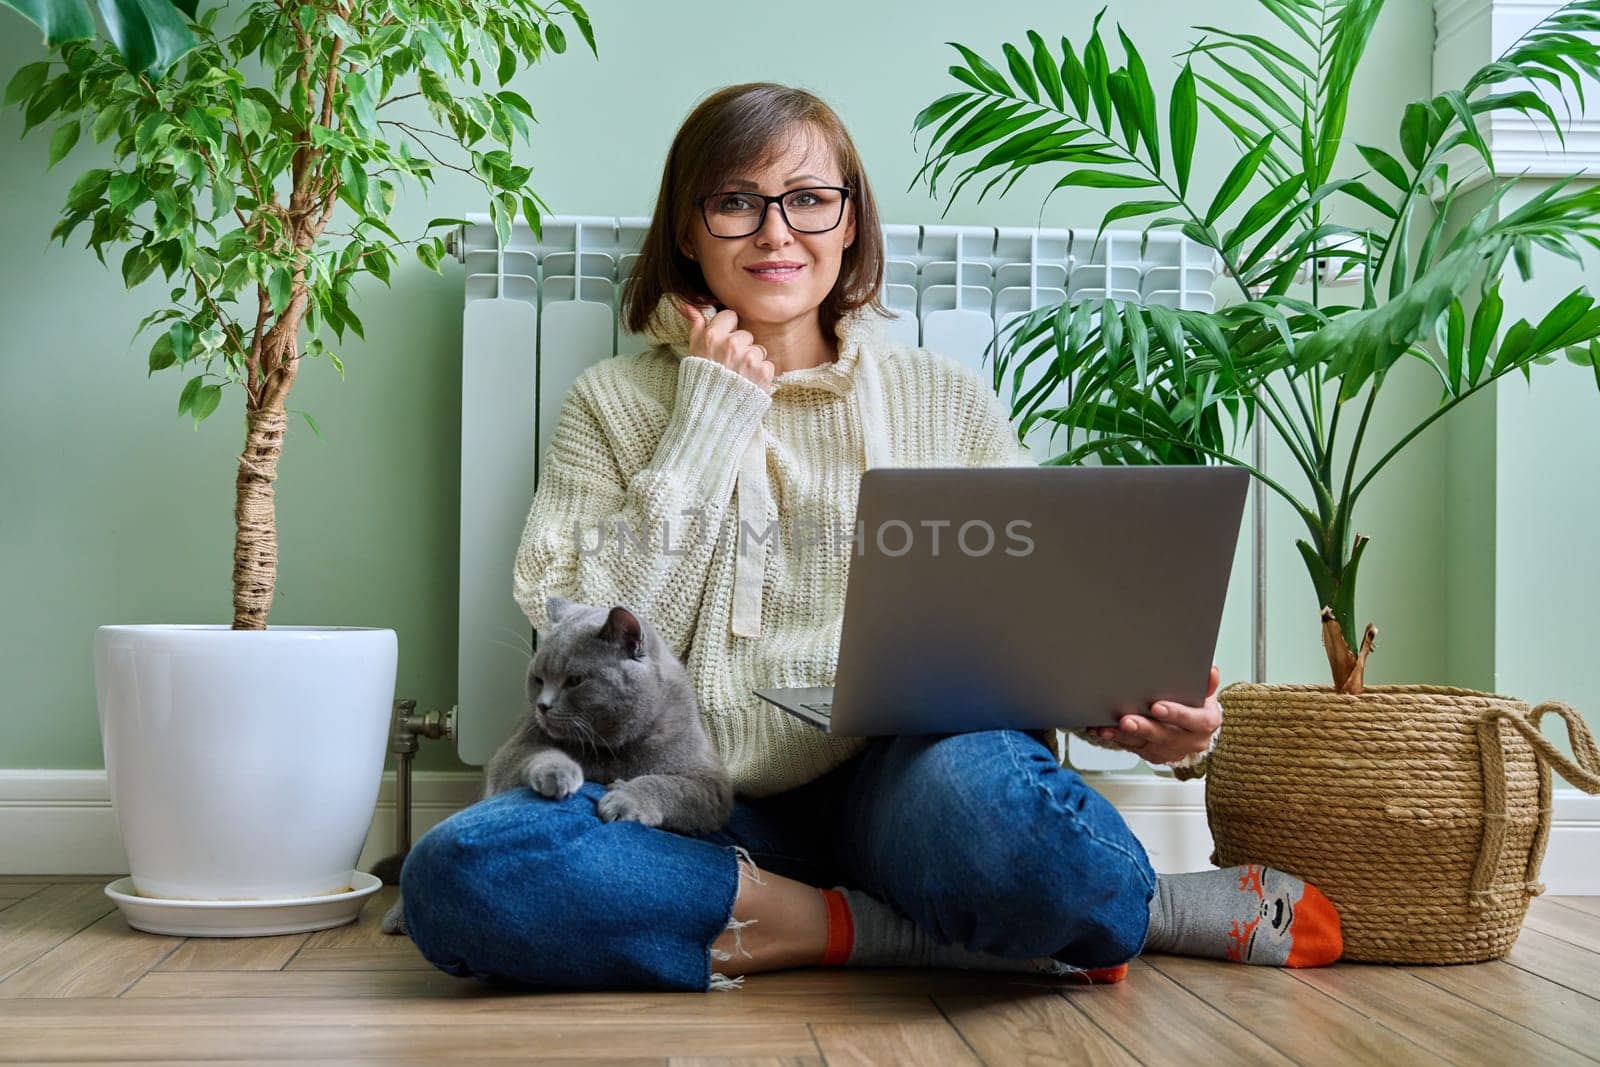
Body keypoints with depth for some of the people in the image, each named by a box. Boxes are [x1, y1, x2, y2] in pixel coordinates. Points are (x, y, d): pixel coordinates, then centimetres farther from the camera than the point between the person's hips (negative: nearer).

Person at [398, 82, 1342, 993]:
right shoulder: (616, 404, 11)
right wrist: (707, 423, -2)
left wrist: (1132, 702, -17)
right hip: (711, 814, 3)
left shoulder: (944, 400, 12)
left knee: (984, 792, -40)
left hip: (902, 784, -2)